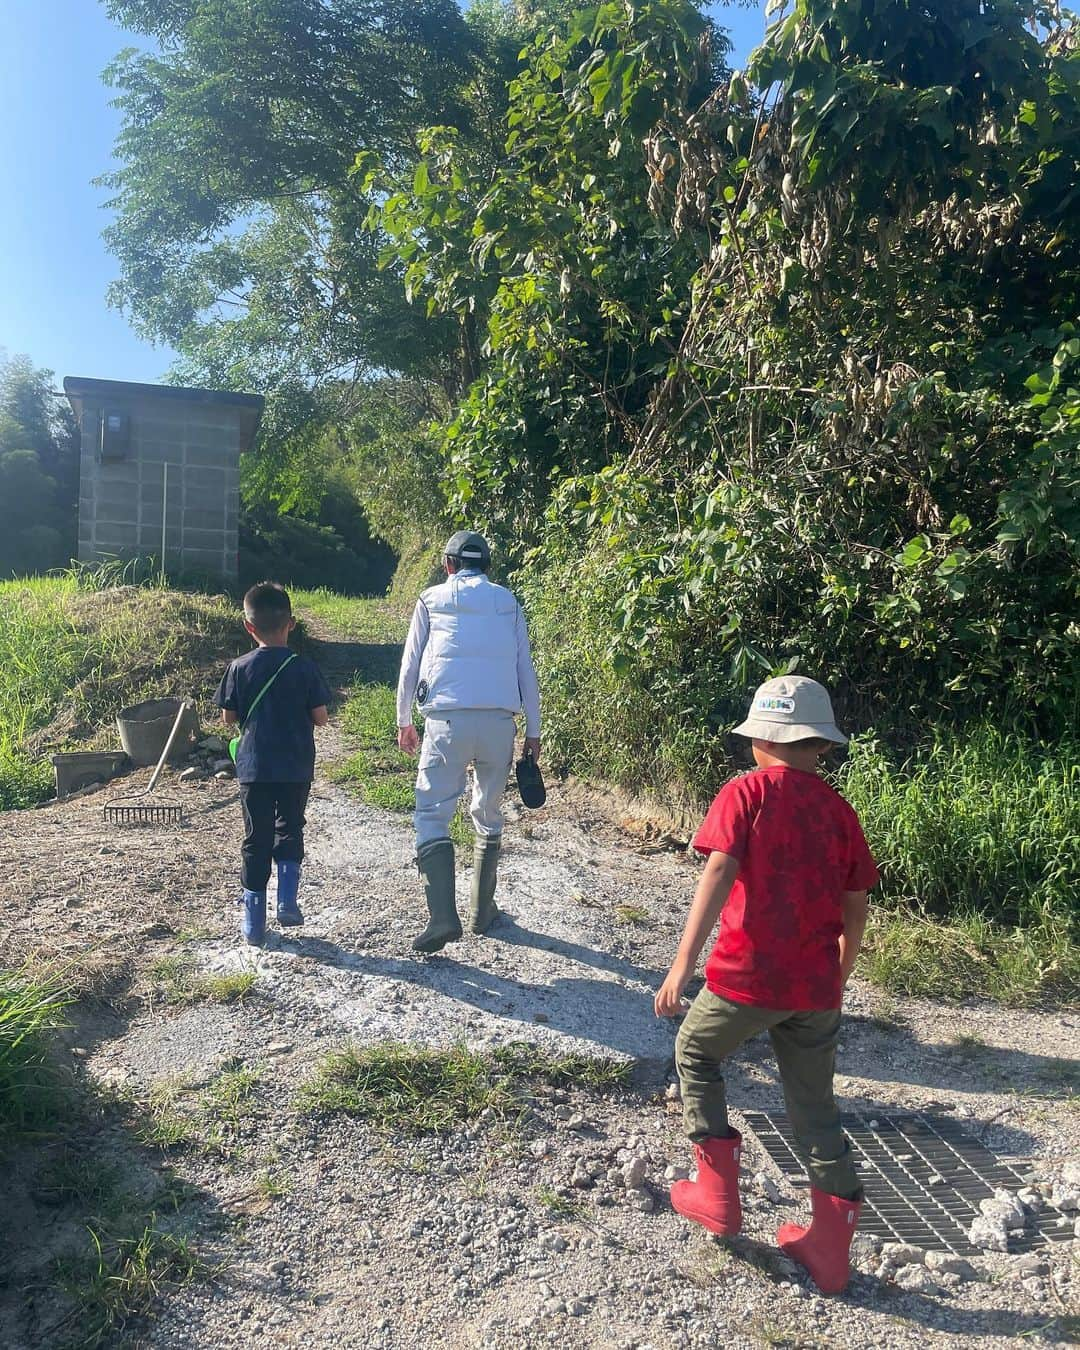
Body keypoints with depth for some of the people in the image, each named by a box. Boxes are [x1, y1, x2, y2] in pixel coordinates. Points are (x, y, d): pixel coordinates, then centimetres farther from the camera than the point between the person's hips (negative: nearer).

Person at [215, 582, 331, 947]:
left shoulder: (240, 668, -4)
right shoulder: (304, 668, -7)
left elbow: (229, 717, 1)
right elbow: (320, 718, -4)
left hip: (254, 768, 1)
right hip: (297, 769, 0)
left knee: (256, 839, 10)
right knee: (289, 831, 18)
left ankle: (254, 921, 14)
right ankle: (287, 900, 4)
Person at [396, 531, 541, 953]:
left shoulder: (432, 599, 10)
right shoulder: (507, 602, 14)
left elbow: (411, 665, 9)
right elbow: (525, 669, 12)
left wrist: (404, 721, 19)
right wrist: (533, 731, 16)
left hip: (447, 720, -2)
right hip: (499, 721, 2)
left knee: (432, 815, 2)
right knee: (489, 816, 16)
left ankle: (443, 916, -11)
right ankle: (482, 910, 24)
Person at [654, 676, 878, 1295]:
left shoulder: (747, 793, -7)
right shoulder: (840, 810, 6)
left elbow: (719, 874, -19)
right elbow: (856, 909, 12)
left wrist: (683, 963, -21)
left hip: (747, 976, -4)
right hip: (817, 989, 4)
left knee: (696, 1055, 22)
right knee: (815, 1105, 19)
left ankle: (718, 1192, 24)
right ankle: (832, 1248, 25)